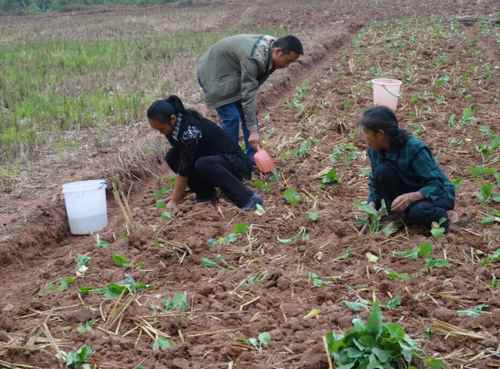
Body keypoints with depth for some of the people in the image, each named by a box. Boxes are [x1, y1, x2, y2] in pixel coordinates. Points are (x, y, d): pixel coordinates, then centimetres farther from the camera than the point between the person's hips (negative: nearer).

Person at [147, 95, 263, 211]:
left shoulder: (190, 129, -28)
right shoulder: (173, 127, -4)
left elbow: (185, 167, -26)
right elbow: (179, 160, 3)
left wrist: (175, 201, -20)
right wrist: (177, 193, -2)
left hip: (235, 162, -8)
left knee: (202, 165, -38)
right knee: (172, 157, -7)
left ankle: (248, 198, -31)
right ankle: (206, 193, 2)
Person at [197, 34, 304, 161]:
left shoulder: (271, 46, -9)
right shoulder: (253, 58, -37)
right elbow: (247, 95, -37)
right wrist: (253, 131, -37)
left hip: (235, 74, 9)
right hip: (216, 75, -9)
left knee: (249, 113, 4)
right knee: (231, 118, -14)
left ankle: (253, 158, 10)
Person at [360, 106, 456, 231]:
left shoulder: (415, 149, -27)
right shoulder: (375, 150, -9)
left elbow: (437, 184, -27)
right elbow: (375, 182, 4)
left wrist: (411, 197, -43)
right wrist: (372, 203, -15)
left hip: (438, 194, -5)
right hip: (409, 191, 5)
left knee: (417, 211, -40)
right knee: (382, 172, -23)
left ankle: (440, 216, -7)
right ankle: (396, 216, -8)